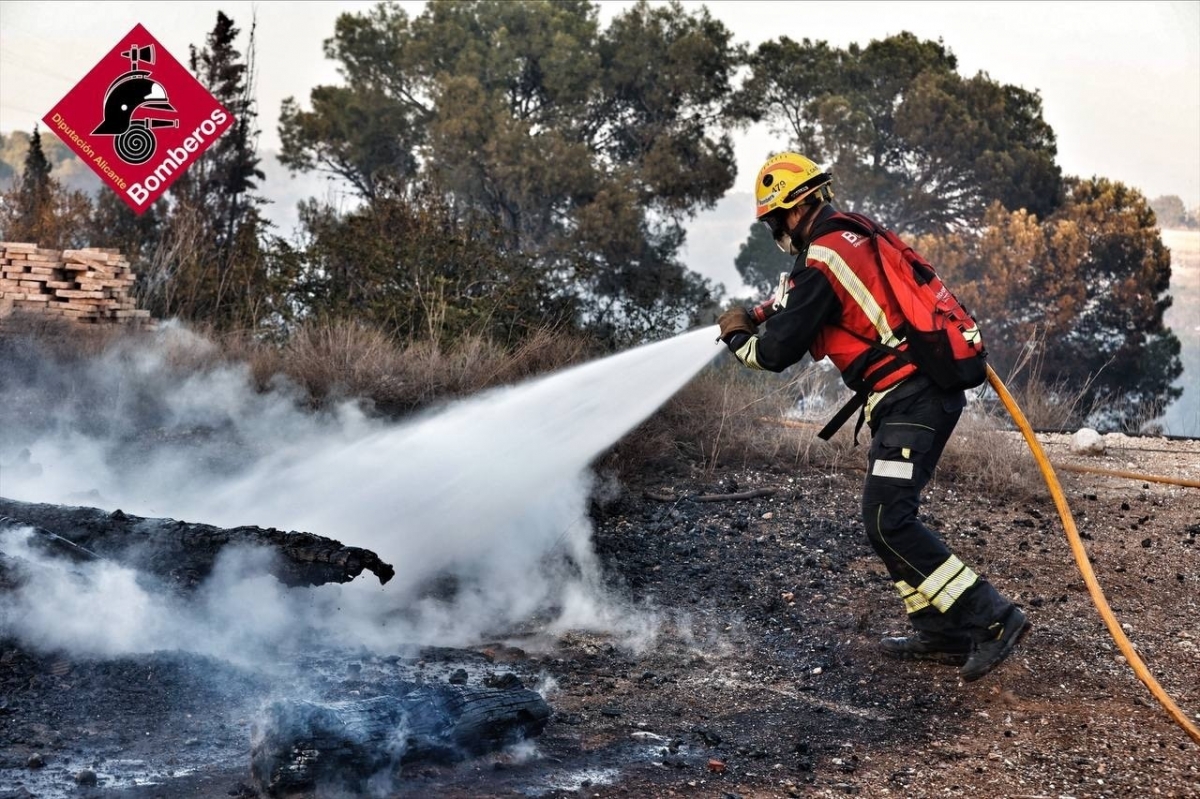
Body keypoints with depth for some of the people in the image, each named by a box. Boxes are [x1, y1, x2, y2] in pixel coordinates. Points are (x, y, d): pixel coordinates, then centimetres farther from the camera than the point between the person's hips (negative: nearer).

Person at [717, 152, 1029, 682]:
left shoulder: (820, 263, -13)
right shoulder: (858, 236, 16)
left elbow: (778, 352, -8)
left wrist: (737, 336, 11)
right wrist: (774, 309, 32)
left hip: (909, 400, -10)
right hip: (934, 391, 10)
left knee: (888, 522, -13)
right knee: (885, 515, 14)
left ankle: (993, 618, -15)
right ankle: (941, 632, 17)